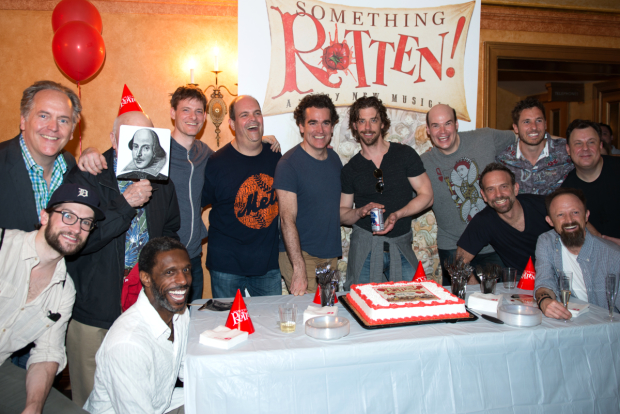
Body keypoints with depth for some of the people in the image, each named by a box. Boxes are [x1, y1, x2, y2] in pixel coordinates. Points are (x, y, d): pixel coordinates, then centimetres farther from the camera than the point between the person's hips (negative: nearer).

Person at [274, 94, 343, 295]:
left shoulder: (334, 158, 7)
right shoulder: (289, 163, -14)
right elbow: (287, 219, -20)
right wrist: (299, 269, -24)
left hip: (331, 256, 7)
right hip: (300, 255, -6)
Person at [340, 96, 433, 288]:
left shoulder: (405, 154, 2)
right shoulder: (350, 169, 6)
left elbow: (427, 196, 1)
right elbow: (342, 214, 9)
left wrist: (397, 215, -13)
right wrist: (360, 212, -12)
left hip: (401, 246, 0)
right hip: (365, 245, 0)